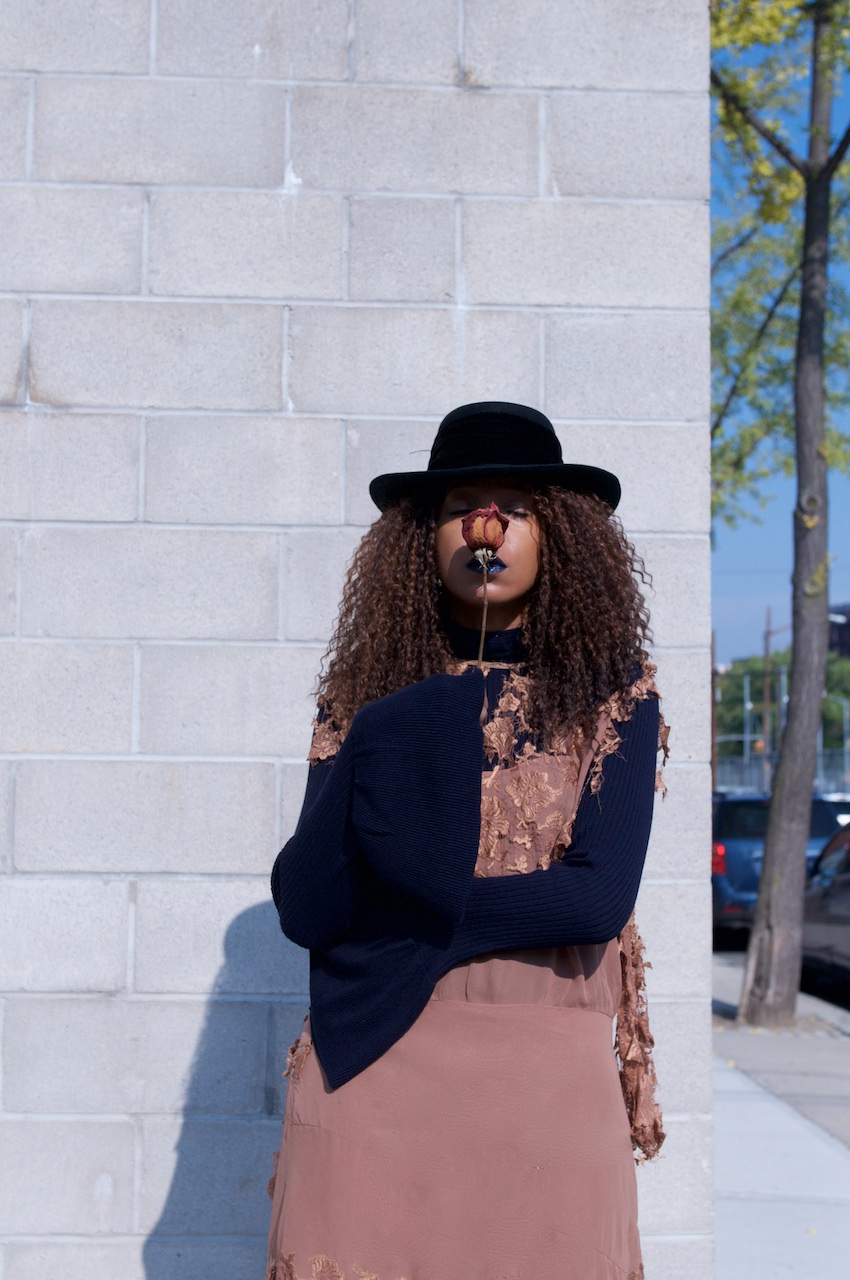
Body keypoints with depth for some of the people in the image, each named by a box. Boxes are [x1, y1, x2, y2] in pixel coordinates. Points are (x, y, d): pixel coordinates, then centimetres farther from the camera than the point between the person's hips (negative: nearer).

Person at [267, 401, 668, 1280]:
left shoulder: (612, 695, 2)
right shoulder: (368, 697, 5)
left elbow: (600, 898, -10)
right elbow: (301, 909, -4)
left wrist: (397, 914, -9)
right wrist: (383, 754, -19)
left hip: (545, 1071, 0)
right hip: (371, 1064, 1)